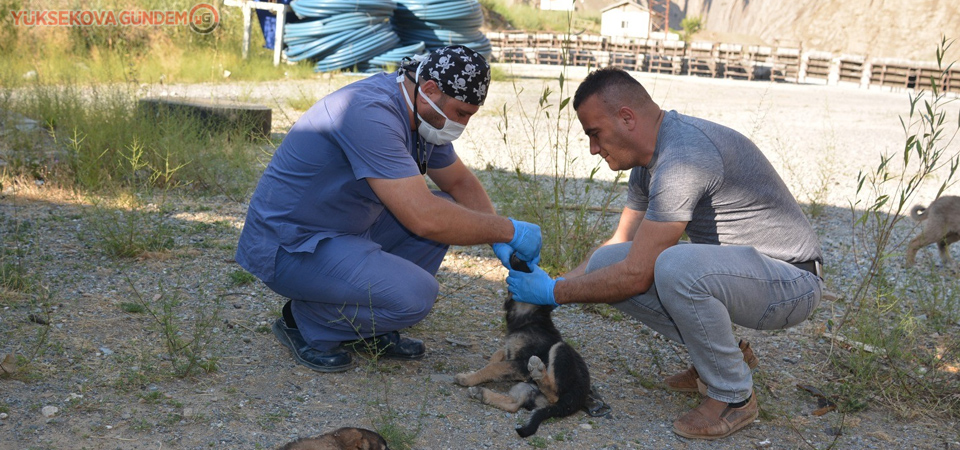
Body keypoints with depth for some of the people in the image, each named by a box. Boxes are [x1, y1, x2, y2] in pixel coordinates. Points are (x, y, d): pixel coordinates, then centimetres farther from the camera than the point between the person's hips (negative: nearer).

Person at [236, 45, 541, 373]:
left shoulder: (423, 112, 3)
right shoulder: (371, 115, -28)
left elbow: (461, 182, 16)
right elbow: (424, 219, -34)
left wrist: (497, 239, -1)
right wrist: (507, 230, -22)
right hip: (288, 246, -10)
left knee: (448, 211, 3)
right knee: (416, 295, -26)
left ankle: (365, 328, 9)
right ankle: (306, 322, 0)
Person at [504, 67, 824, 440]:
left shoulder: (683, 157, -27)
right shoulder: (651, 157, 5)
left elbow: (637, 275, -26)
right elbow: (620, 242, 15)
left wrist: (555, 293, -13)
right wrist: (557, 285, 5)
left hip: (790, 281, -9)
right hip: (731, 268, 9)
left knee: (675, 267, -38)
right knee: (605, 264, -3)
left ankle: (733, 395, -13)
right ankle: (722, 355, 10)